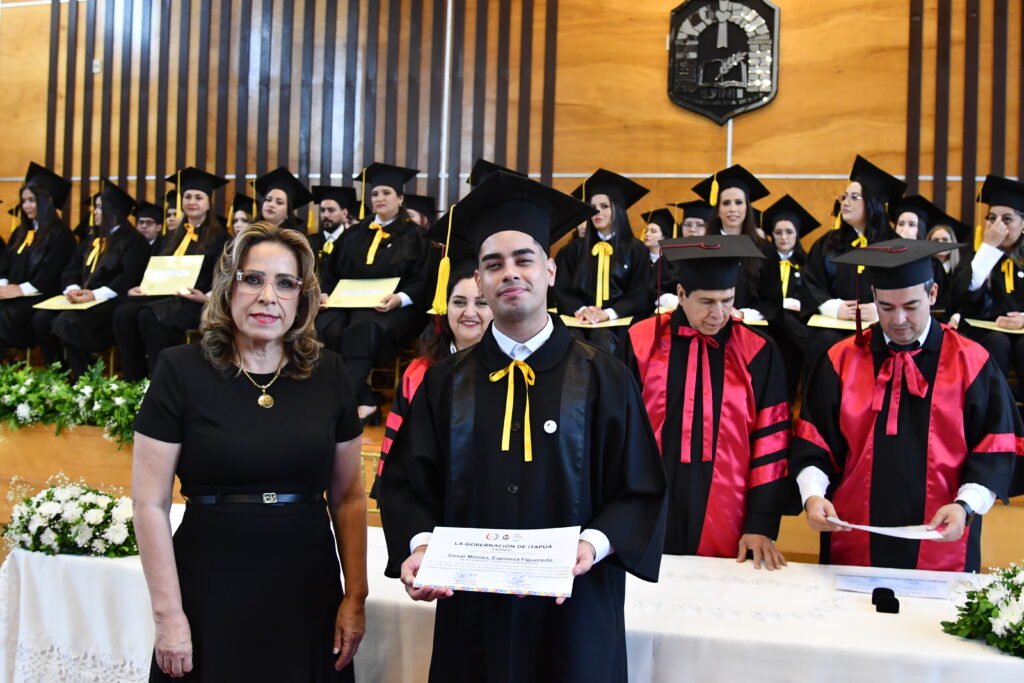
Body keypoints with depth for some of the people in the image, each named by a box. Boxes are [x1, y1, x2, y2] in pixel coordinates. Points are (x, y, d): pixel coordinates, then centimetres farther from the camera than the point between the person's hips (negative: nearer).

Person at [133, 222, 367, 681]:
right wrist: (168, 614, -8)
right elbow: (149, 503, -6)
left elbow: (348, 497, 8)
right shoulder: (182, 371, -7)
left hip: (309, 599, 3)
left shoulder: (328, 375, 3)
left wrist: (355, 596, 3)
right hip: (210, 596, -3)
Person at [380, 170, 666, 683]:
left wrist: (595, 543, -19)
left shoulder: (604, 380, -1)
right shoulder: (446, 384, 5)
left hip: (573, 613, -1)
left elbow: (639, 492, -2)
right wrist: (418, 544, -14)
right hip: (470, 612, 2)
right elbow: (406, 483, 5)